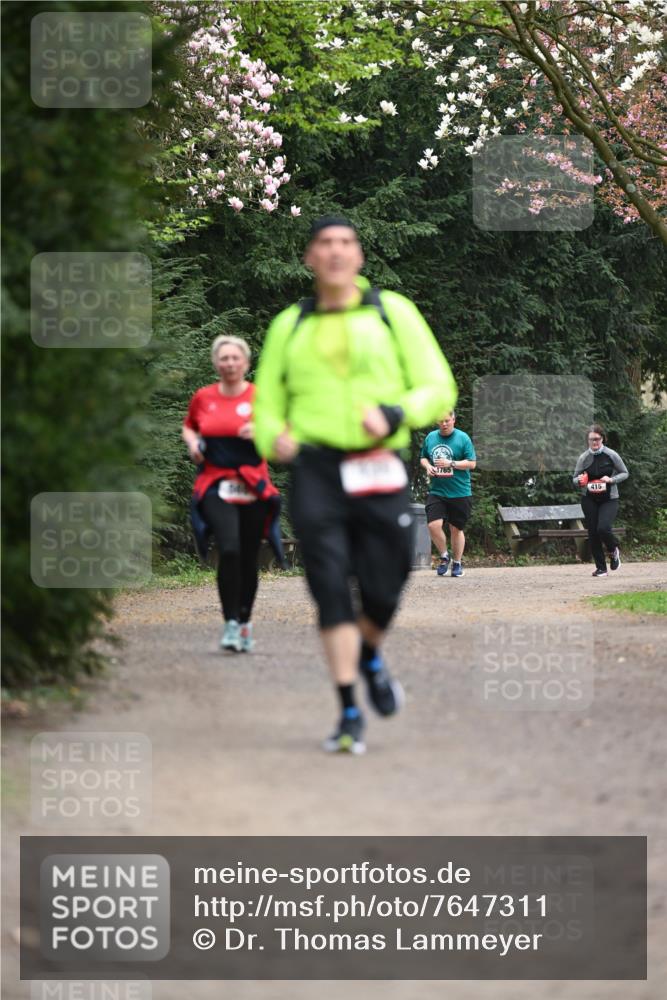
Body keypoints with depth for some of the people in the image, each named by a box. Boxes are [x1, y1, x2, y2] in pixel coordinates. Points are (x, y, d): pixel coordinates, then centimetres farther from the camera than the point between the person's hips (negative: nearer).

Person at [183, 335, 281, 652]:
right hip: (215, 486, 0)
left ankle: (245, 623, 25)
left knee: (248, 559, 6)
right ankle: (230, 624, -16)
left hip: (253, 488, 0)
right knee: (229, 549, -21)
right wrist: (193, 443, 4)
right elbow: (188, 427, 25)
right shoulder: (203, 397, 7)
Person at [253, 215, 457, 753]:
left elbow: (438, 387, 5)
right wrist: (273, 437, -4)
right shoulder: (289, 326, 14)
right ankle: (349, 713, -4)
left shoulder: (393, 312, 8)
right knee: (331, 587, -9)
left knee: (382, 590, -1)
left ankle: (371, 657, 34)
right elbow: (268, 403, 20)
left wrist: (394, 414, -15)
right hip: (316, 470, 1)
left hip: (379, 469, -1)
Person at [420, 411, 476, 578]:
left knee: (456, 529, 6)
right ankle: (444, 556, 11)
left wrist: (451, 464, -17)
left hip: (459, 493, -2)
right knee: (434, 525, -14)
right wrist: (427, 466, -2)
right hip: (436, 491, 2)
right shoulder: (430, 438, 7)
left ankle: (457, 563, 24)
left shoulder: (463, 438, -4)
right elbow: (423, 458, 21)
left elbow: (472, 463, -6)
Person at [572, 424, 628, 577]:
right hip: (589, 500, 3)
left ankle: (613, 550, 13)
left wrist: (611, 480, -15)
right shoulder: (583, 458, -1)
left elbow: (625, 473, 3)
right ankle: (601, 567, 14)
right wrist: (579, 481, -16)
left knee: (603, 528, -21)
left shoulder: (611, 455, -7)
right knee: (593, 533, 1)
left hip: (609, 499, -3)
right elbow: (575, 479, 8)